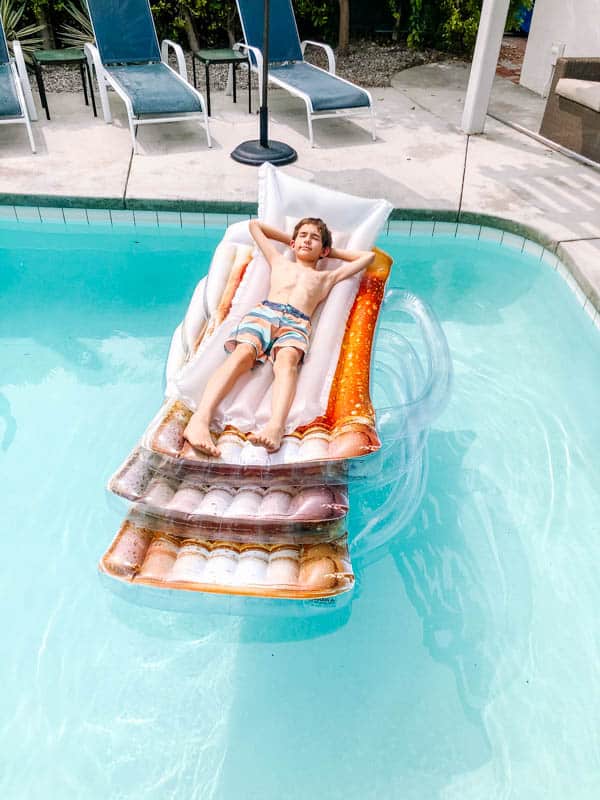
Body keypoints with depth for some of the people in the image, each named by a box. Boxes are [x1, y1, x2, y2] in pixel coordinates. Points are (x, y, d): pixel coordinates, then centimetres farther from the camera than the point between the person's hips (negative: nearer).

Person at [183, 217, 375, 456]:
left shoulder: (327, 277, 36)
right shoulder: (279, 263, 38)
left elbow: (368, 256, 45)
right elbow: (255, 225, 52)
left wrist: (332, 251, 46)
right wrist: (290, 239, 52)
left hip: (296, 323, 0)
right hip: (263, 311, 1)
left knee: (287, 359, -36)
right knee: (243, 352, -33)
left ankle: (276, 427, -63)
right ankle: (200, 419, -52)